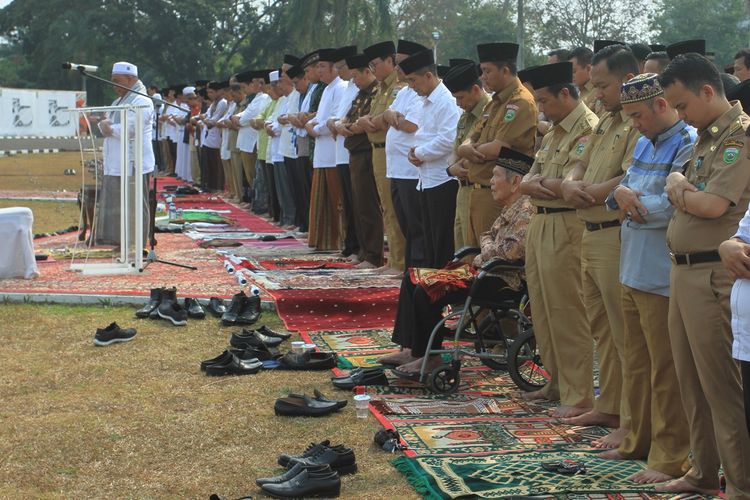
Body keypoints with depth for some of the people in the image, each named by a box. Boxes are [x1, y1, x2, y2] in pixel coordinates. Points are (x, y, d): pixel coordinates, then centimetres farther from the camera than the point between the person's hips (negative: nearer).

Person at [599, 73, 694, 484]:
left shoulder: (688, 145, -15)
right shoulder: (645, 143, 16)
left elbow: (672, 207, -23)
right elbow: (623, 188, 16)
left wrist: (631, 201, -8)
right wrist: (621, 193, -8)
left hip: (662, 276, -9)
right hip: (632, 269, 9)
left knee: (665, 370, -2)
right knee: (636, 364, 18)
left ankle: (670, 457, 6)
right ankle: (640, 439, 31)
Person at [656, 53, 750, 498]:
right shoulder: (706, 136, 16)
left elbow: (714, 203, -22)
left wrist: (679, 190, -4)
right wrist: (682, 190, -7)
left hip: (713, 274, -9)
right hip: (684, 270, 9)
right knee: (691, 381, 16)